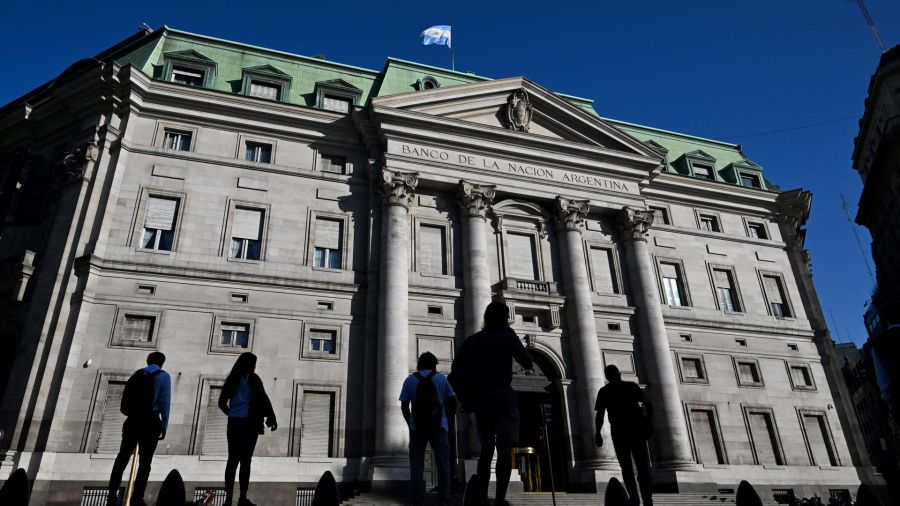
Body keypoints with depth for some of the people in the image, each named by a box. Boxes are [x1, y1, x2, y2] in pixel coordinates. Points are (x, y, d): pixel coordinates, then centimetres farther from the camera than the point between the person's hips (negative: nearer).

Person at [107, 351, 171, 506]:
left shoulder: (136, 374, 12)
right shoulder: (163, 376, 0)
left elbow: (125, 401, 9)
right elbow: (165, 403, -7)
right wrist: (164, 426, -3)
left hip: (132, 421, 4)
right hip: (150, 423, -4)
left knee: (122, 457, 13)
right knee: (145, 462, 2)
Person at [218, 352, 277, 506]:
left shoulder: (232, 379, 11)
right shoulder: (253, 378, -4)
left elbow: (222, 402, 14)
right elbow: (264, 399, -11)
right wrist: (272, 418, -4)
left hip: (234, 423, 5)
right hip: (249, 423, -5)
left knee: (232, 459, 6)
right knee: (245, 460, -3)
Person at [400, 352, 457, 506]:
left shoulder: (410, 380, 6)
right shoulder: (441, 378, 7)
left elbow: (404, 406, 2)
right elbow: (453, 403, 6)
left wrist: (410, 424, 12)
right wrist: (448, 421, 15)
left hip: (417, 427, 0)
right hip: (439, 426, 0)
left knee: (416, 465, 4)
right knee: (443, 463, 3)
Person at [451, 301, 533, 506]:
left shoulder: (471, 341, 11)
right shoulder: (507, 337, 0)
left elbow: (456, 372, 5)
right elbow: (527, 363, 8)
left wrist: (468, 400, 8)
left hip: (481, 403, 5)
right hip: (504, 401, -4)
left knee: (486, 450, 14)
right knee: (505, 450, -6)